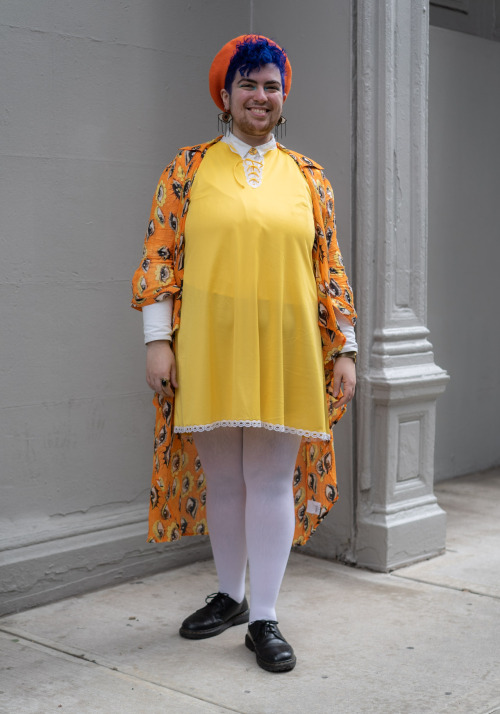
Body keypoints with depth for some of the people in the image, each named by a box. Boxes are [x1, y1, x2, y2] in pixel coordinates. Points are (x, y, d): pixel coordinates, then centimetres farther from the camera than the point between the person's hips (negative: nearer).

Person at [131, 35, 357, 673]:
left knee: (273, 478, 2)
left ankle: (264, 618, 11)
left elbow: (330, 267, 9)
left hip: (284, 354, 1)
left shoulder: (307, 177, 10)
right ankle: (230, 596, 28)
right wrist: (158, 340, -7)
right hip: (210, 351, 0)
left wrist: (344, 348, 3)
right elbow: (160, 257, 1)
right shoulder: (189, 168, 6)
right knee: (221, 478, 9)